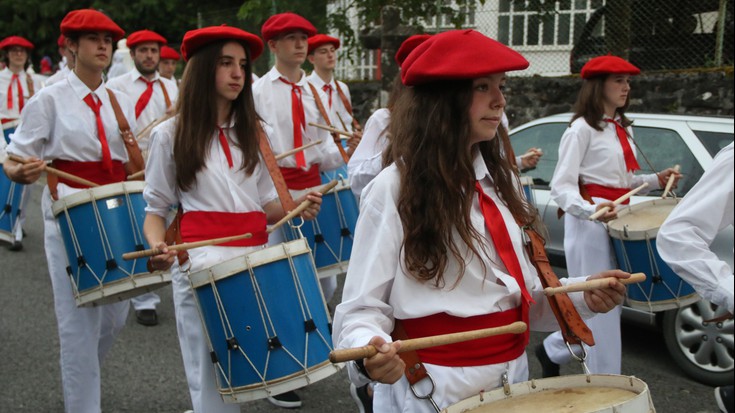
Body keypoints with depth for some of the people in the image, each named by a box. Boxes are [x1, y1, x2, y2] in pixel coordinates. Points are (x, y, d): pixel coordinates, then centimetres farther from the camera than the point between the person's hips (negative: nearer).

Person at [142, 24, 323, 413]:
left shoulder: (253, 132, 13)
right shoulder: (171, 134, 2)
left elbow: (266, 203, 14)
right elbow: (155, 208, 4)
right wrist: (157, 246, -16)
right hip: (203, 260, -4)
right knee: (214, 381, 0)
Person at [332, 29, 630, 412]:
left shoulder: (499, 179, 6)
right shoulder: (394, 188, -15)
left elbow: (522, 292, 12)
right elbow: (362, 306, -15)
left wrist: (582, 296, -5)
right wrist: (369, 352, -35)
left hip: (511, 373, 7)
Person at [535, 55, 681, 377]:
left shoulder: (623, 129, 18)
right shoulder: (582, 128, -8)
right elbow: (561, 185, -14)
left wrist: (655, 180, 9)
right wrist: (590, 210, -31)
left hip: (618, 219, 9)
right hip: (589, 221, -9)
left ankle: (552, 351, 29)